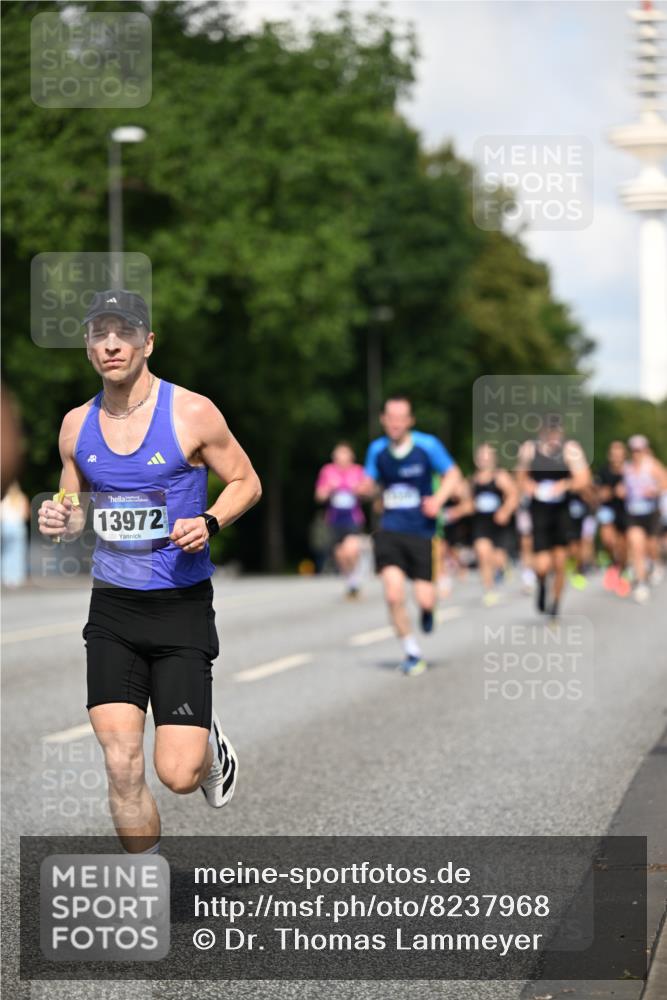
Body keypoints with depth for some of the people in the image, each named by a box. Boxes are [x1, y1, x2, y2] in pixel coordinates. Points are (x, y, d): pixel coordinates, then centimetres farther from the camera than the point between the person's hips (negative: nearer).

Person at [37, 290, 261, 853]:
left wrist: (208, 523, -16)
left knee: (177, 775, -8)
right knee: (121, 765, -7)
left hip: (182, 606, -3)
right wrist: (61, 522, -6)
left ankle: (210, 746, 30)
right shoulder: (77, 425, 6)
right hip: (112, 609, 3)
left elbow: (246, 482, 3)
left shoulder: (192, 413, -6)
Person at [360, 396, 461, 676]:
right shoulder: (377, 450, 2)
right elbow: (370, 483, 14)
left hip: (421, 530, -2)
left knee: (424, 599, -7)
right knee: (393, 594, -15)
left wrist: (438, 498, -17)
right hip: (390, 530, 2)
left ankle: (428, 609, 35)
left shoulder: (427, 445, -7)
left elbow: (453, 475, 1)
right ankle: (412, 653, 4)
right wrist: (365, 488, -10)